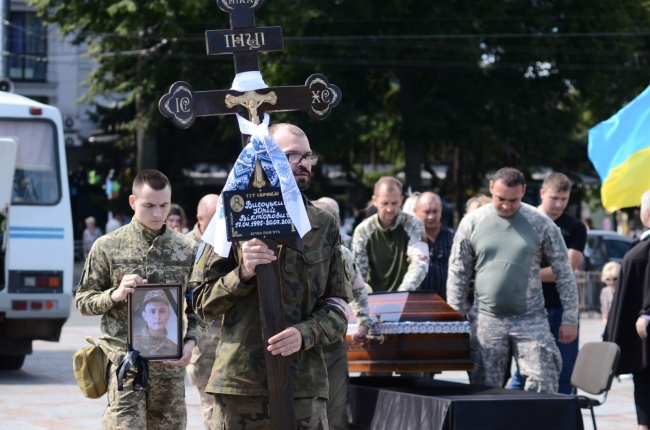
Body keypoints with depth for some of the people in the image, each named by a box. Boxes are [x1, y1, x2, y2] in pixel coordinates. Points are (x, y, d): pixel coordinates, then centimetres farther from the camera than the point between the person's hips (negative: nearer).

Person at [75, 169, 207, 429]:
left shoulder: (187, 249, 8)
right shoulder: (108, 246, 2)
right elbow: (83, 301, 6)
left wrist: (191, 341, -3)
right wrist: (115, 295, -13)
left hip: (170, 363, 3)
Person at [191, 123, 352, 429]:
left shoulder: (324, 227, 11)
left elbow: (337, 305, 9)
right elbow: (202, 303, 5)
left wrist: (305, 334, -11)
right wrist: (242, 274, -13)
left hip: (305, 384, 2)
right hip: (240, 380, -1)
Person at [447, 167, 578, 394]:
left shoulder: (540, 223, -1)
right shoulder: (472, 223, 2)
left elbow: (564, 273, 3)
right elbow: (458, 274, 8)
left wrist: (569, 319, 1)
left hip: (531, 320, -1)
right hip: (486, 320, 1)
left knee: (543, 385, -9)